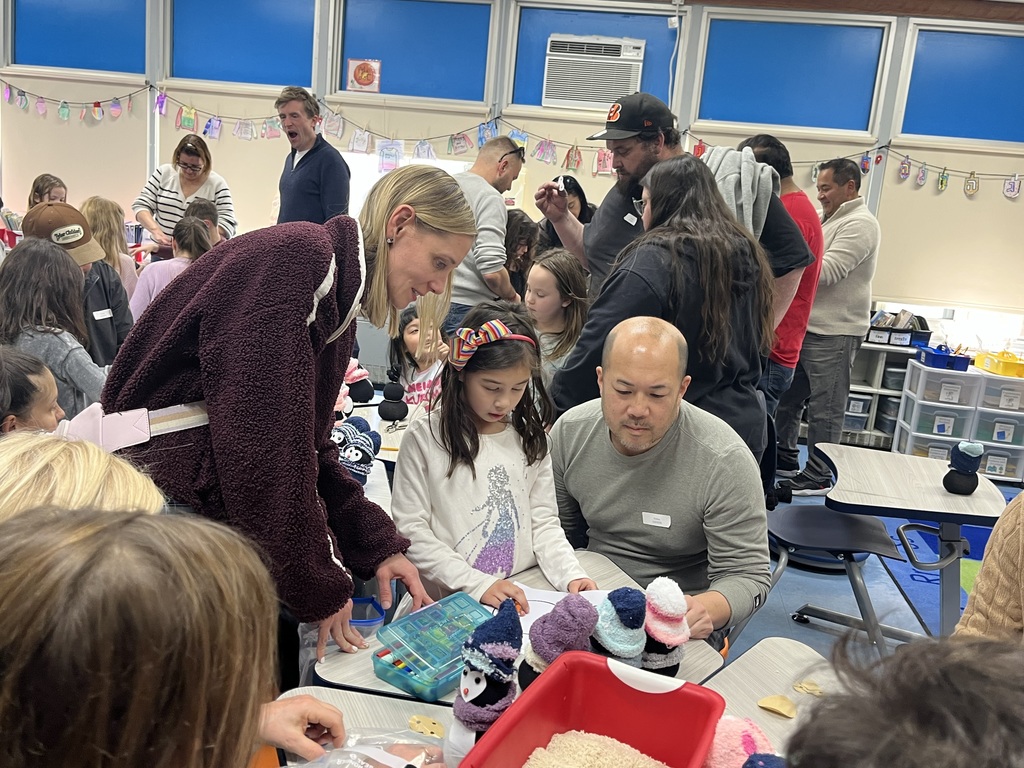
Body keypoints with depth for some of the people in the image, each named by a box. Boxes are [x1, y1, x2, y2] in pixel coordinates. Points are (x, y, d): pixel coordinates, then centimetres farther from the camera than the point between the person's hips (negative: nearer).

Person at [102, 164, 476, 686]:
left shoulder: (337, 296, 13)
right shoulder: (296, 256, -19)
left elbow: (310, 445, 13)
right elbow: (263, 441, -24)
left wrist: (377, 545, 5)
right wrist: (319, 587, -16)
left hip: (226, 508, 10)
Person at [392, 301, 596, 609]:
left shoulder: (531, 439, 9)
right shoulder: (424, 438, -3)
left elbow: (544, 523, 12)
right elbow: (410, 530, -6)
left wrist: (571, 575, -7)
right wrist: (478, 585, -14)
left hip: (523, 600, 3)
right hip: (446, 604, -2)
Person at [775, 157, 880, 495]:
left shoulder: (860, 224, -12)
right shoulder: (831, 220, 18)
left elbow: (826, 271, -21)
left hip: (834, 333, -10)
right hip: (806, 326, 10)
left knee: (824, 409, -3)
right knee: (786, 397, 16)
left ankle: (818, 476, 5)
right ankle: (783, 456, 29)